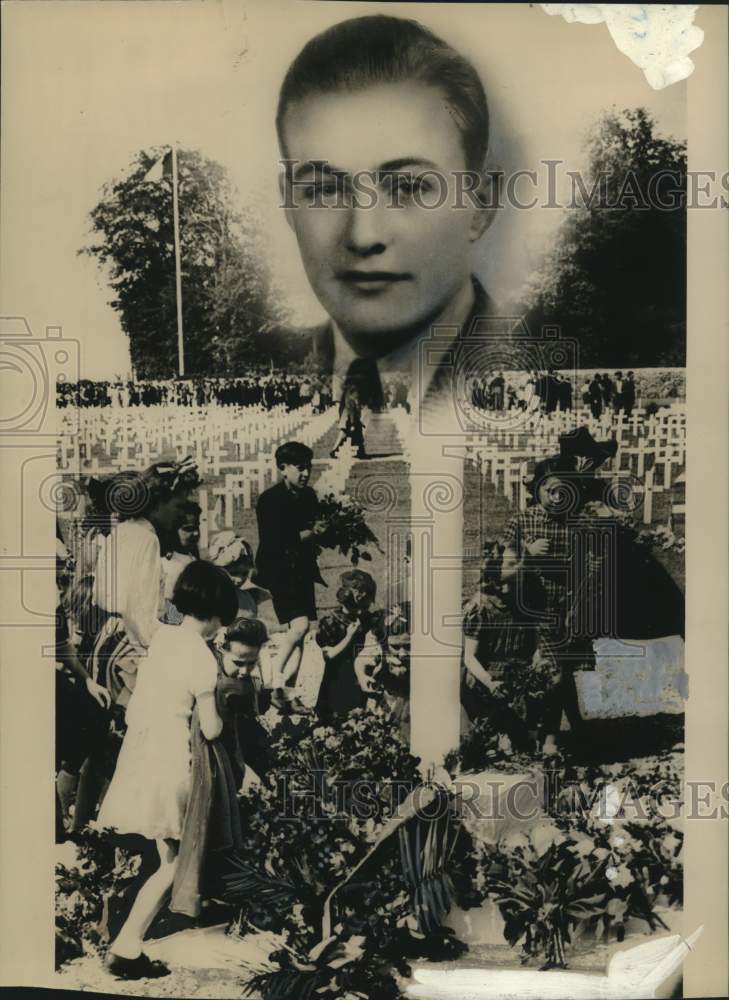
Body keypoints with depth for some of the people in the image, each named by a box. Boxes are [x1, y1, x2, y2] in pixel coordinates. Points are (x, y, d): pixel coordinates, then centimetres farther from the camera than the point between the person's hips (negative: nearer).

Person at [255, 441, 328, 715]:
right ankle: (276, 681, -6)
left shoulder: (308, 496, 10)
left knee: (297, 632, 6)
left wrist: (319, 530, -4)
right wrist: (307, 534, -17)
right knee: (300, 625, -20)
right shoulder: (270, 499, -10)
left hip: (303, 570, 7)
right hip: (279, 570, -7)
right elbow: (272, 543, -17)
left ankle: (289, 693, 11)